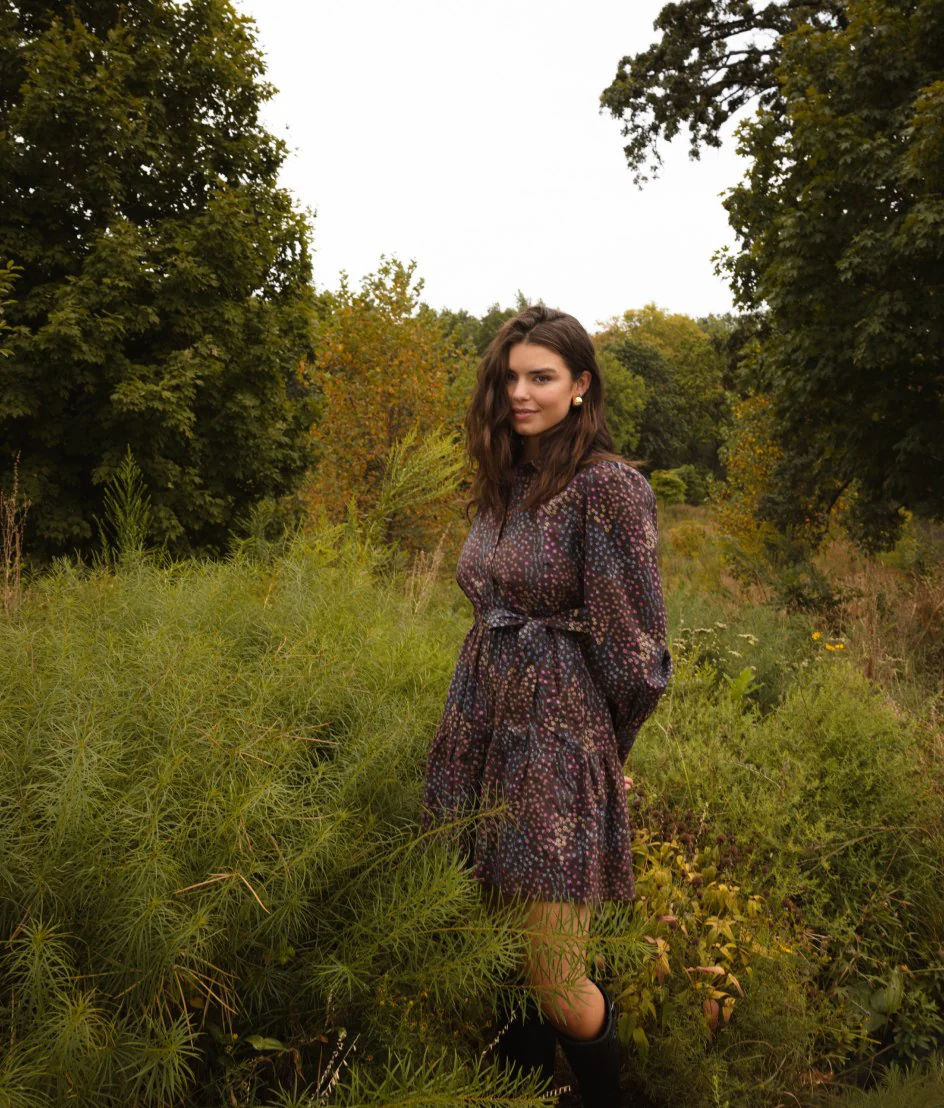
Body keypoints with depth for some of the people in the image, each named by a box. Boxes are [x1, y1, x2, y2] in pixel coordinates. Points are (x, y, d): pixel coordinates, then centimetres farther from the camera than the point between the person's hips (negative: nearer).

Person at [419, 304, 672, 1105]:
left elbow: (633, 644, -10)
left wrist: (603, 748, 1)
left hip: (557, 737, -7)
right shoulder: (502, 484, 10)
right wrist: (486, 702, 16)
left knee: (554, 985, 1)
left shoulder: (608, 486, -12)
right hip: (482, 724, 7)